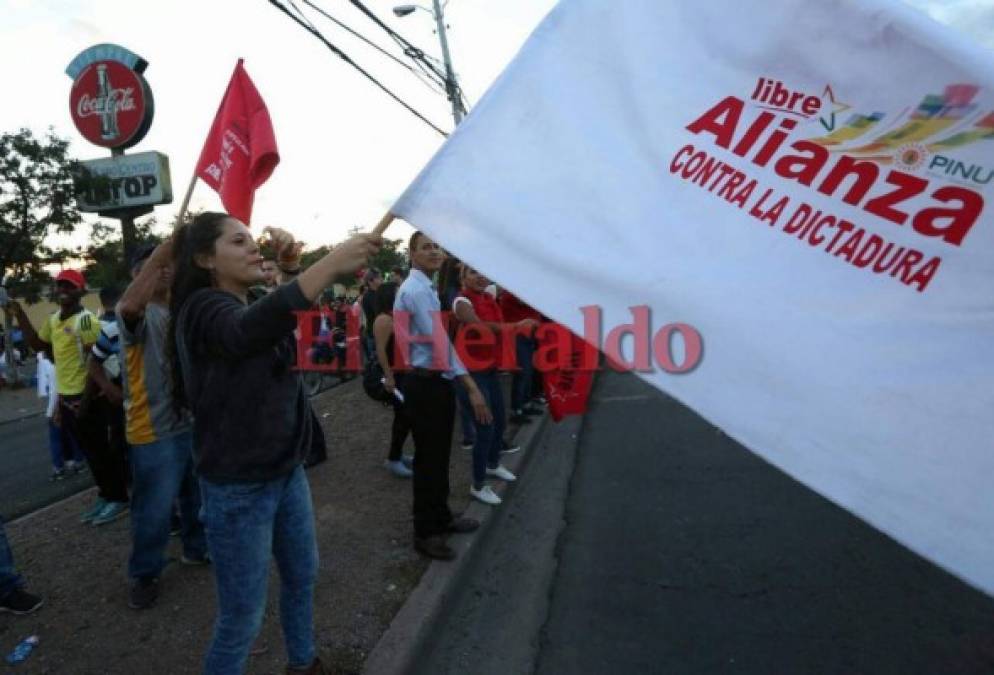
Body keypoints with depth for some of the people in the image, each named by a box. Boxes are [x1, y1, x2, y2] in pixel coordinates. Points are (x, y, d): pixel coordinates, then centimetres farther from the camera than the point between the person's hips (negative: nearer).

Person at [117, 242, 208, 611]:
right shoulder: (138, 314, -14)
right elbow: (130, 305, -38)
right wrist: (163, 248, -40)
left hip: (191, 421, 7)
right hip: (154, 431, -7)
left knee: (198, 496, 22)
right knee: (154, 510, 4)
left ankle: (197, 548, 43)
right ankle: (144, 575, 25)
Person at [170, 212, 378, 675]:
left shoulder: (250, 305, 10)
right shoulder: (202, 309, -19)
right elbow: (246, 333, -43)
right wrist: (331, 263, -49)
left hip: (286, 471, 9)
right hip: (238, 486, -9)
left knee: (302, 575, 24)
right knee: (242, 615, 4)